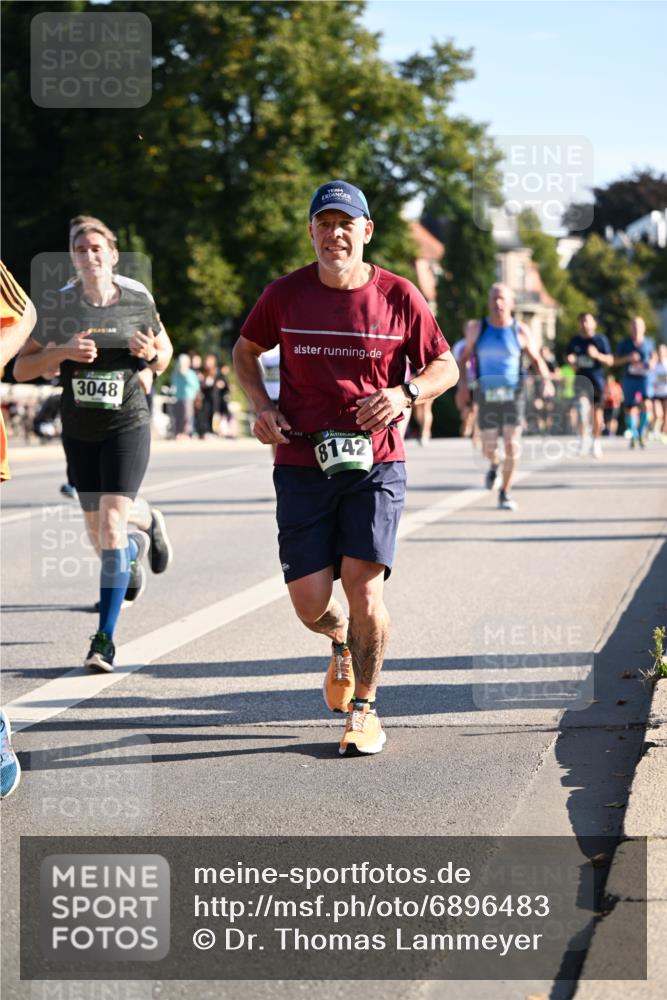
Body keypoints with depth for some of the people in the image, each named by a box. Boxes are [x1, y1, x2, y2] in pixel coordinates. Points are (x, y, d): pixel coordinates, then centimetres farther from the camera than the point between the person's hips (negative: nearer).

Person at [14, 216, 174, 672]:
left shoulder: (139, 302, -2)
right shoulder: (59, 305, -2)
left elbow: (163, 356, 12)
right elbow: (21, 368, -3)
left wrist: (152, 354, -12)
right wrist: (62, 352, -20)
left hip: (127, 426, -3)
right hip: (79, 432, 3)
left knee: (111, 521, -16)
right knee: (97, 532, 13)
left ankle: (105, 638, -12)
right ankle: (140, 542, 51)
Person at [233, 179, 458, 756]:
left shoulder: (398, 296, -2)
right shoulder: (284, 295, 1)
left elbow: (445, 366, 7)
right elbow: (246, 351, 18)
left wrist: (404, 393, -13)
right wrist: (262, 407, 0)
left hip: (375, 464, -1)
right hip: (302, 464, 1)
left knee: (363, 586, -12)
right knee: (309, 601, -3)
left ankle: (365, 710, 8)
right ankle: (342, 644, 36)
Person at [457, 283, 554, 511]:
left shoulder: (520, 331, -3)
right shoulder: (476, 328, -1)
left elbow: (537, 358, 5)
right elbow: (464, 356, 10)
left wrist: (546, 380, -13)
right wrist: (463, 383, -2)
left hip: (513, 394, -1)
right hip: (487, 396, 1)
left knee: (512, 446, -8)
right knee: (488, 447, 1)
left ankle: (505, 493, 9)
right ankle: (494, 465, 39)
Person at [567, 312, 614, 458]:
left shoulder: (601, 339, -2)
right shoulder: (575, 340, 7)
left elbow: (610, 360, -3)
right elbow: (571, 359, 18)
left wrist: (597, 355, -20)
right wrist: (572, 361, -6)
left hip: (597, 379, -1)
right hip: (582, 379, 1)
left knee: (597, 411, 5)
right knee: (582, 402, -24)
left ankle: (596, 442, 24)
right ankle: (583, 438, -20)